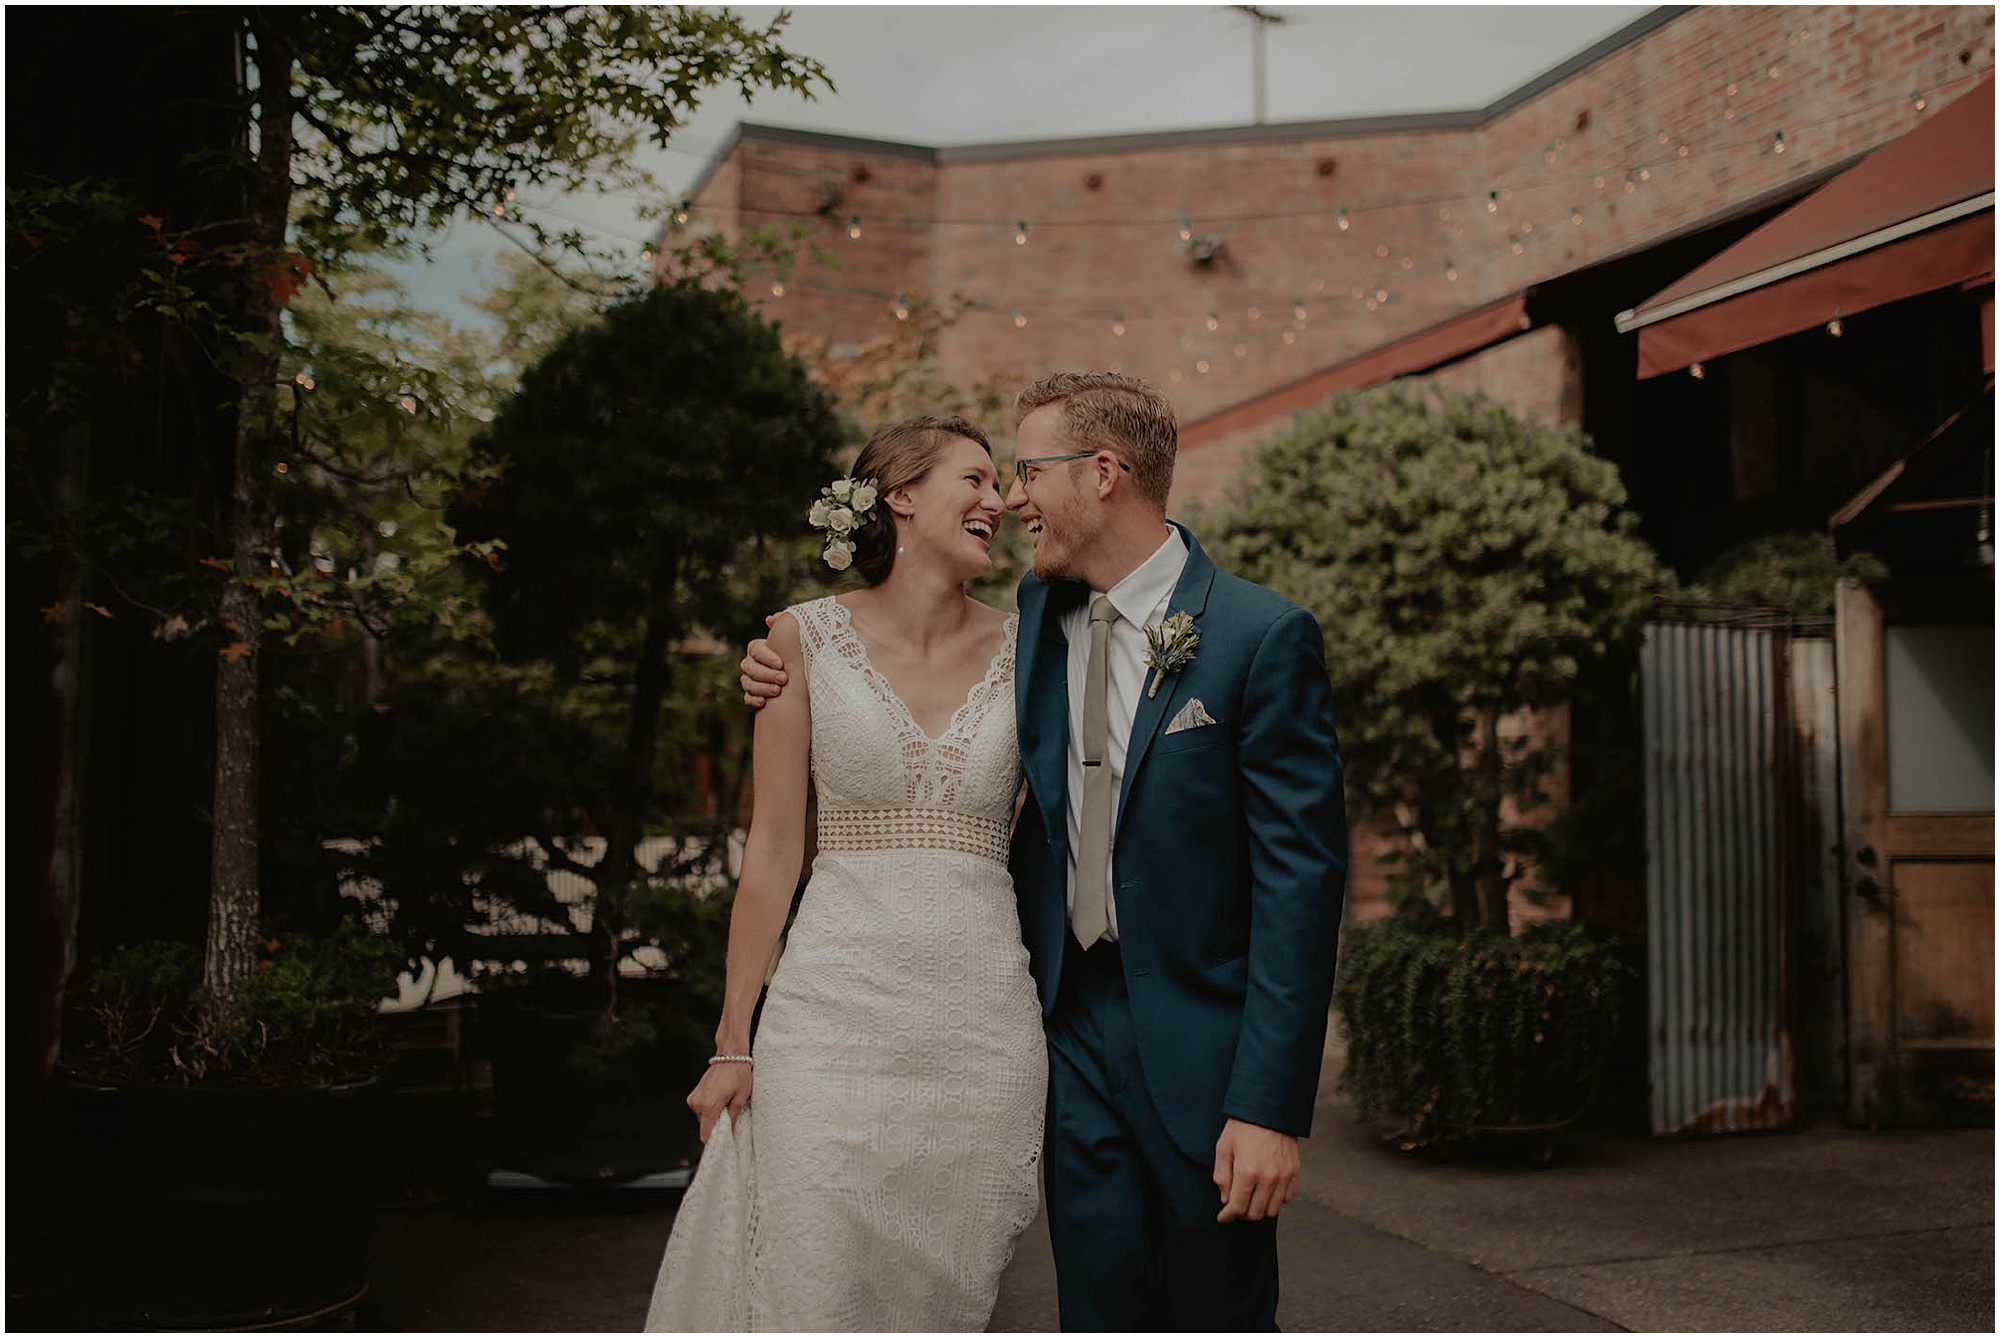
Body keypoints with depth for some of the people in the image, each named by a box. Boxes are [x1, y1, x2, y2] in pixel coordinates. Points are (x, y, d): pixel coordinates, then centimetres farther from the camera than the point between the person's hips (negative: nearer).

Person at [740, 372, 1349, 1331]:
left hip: (1201, 1042, -4)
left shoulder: (1262, 637, -11)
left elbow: (1302, 876, -13)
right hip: (1075, 1032, 4)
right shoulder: (1033, 616, 6)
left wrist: (1272, 1106, -17)